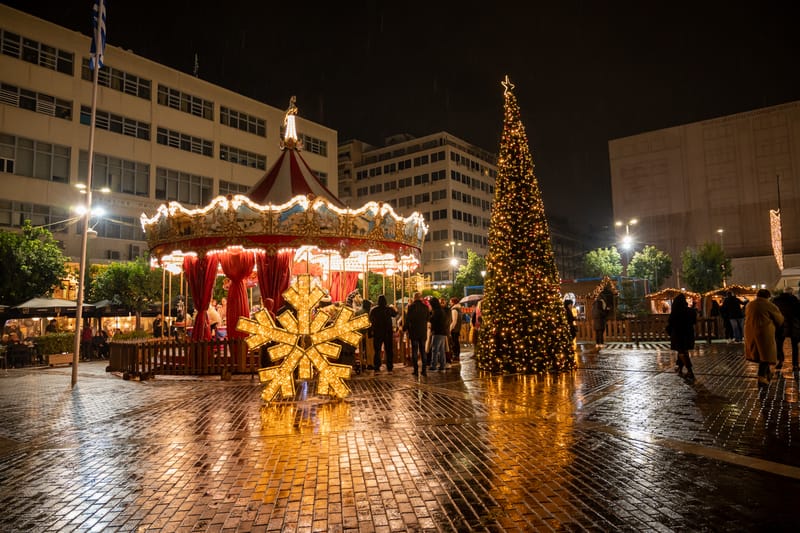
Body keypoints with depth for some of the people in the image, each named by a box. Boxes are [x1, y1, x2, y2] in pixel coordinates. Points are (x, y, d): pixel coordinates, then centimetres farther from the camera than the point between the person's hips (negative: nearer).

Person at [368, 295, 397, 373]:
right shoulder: (389, 309, -8)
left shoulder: (373, 310, -7)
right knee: (389, 350, 9)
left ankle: (376, 368, 3)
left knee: (377, 351, 8)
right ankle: (389, 368, 9)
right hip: (388, 332, 0)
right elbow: (395, 314, 14)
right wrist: (394, 309, 33)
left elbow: (370, 320, 7)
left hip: (377, 332, 0)